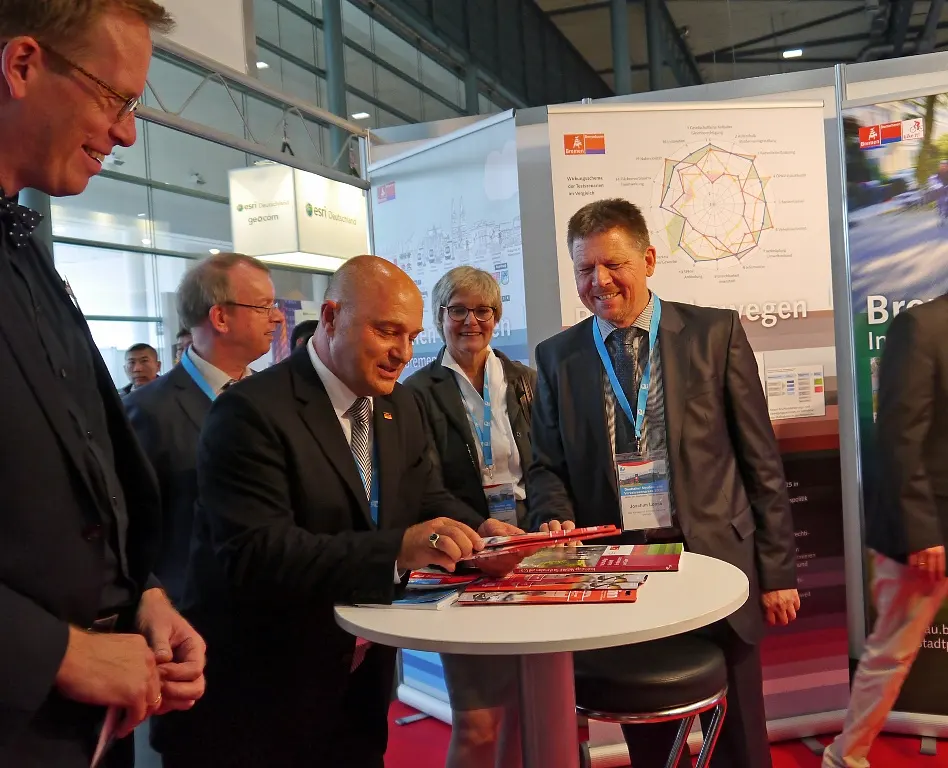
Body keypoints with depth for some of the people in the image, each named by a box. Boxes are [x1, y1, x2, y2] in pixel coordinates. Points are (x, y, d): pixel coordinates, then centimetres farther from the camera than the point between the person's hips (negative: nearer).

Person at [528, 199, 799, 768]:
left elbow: (761, 459, 1)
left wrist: (778, 570, 0)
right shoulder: (556, 356, 5)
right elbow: (547, 465, 9)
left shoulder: (715, 333, 0)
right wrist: (558, 519, -12)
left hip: (715, 556, -1)